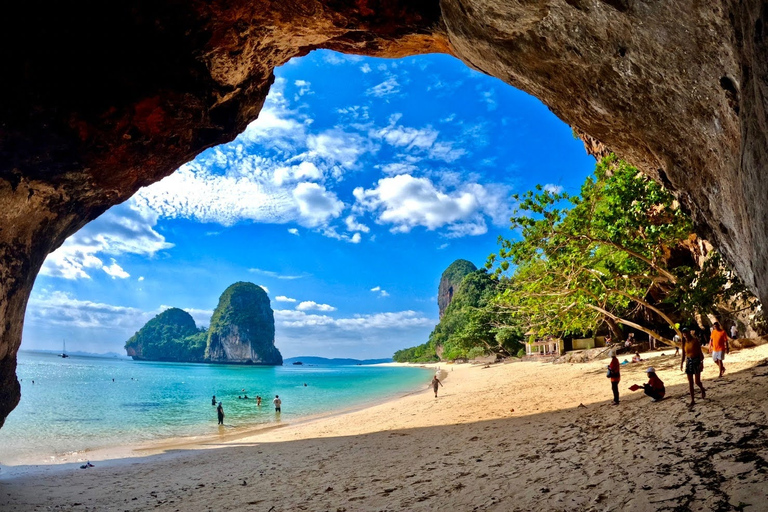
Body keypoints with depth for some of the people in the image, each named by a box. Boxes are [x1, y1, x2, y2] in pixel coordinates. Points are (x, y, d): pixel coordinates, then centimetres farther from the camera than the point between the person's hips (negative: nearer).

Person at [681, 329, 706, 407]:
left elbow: (700, 352, -9)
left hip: (696, 360, -4)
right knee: (690, 382, 2)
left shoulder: (695, 340, -8)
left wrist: (701, 362, -15)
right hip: (688, 361, 4)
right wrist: (681, 363, 4)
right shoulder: (684, 343, 5)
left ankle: (702, 389, 34)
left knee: (697, 381, -3)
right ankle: (692, 400, 7)